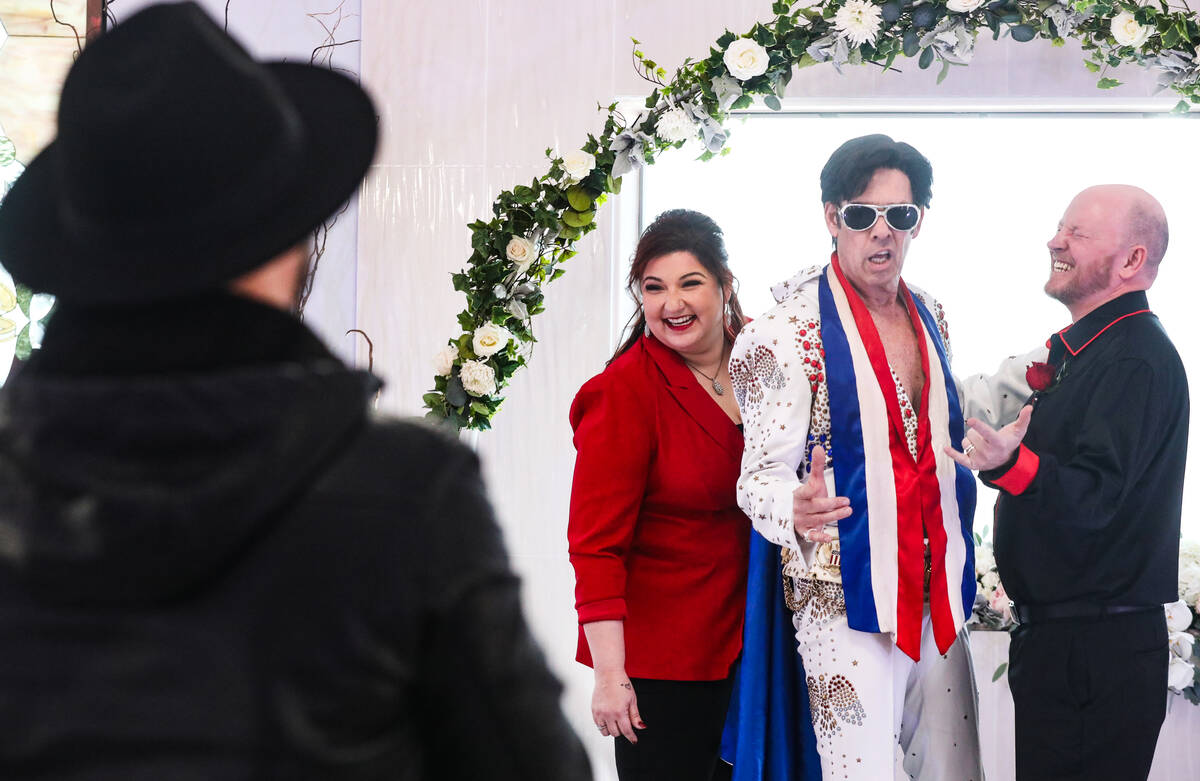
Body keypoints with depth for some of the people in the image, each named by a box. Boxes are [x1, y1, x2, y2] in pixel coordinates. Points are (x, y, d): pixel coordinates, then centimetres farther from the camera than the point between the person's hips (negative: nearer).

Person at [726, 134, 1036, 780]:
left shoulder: (929, 316, 11)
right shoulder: (793, 329, -10)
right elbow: (762, 476, -15)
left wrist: (1034, 370, 23)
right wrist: (795, 512, -37)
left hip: (936, 593, 7)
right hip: (847, 596, -6)